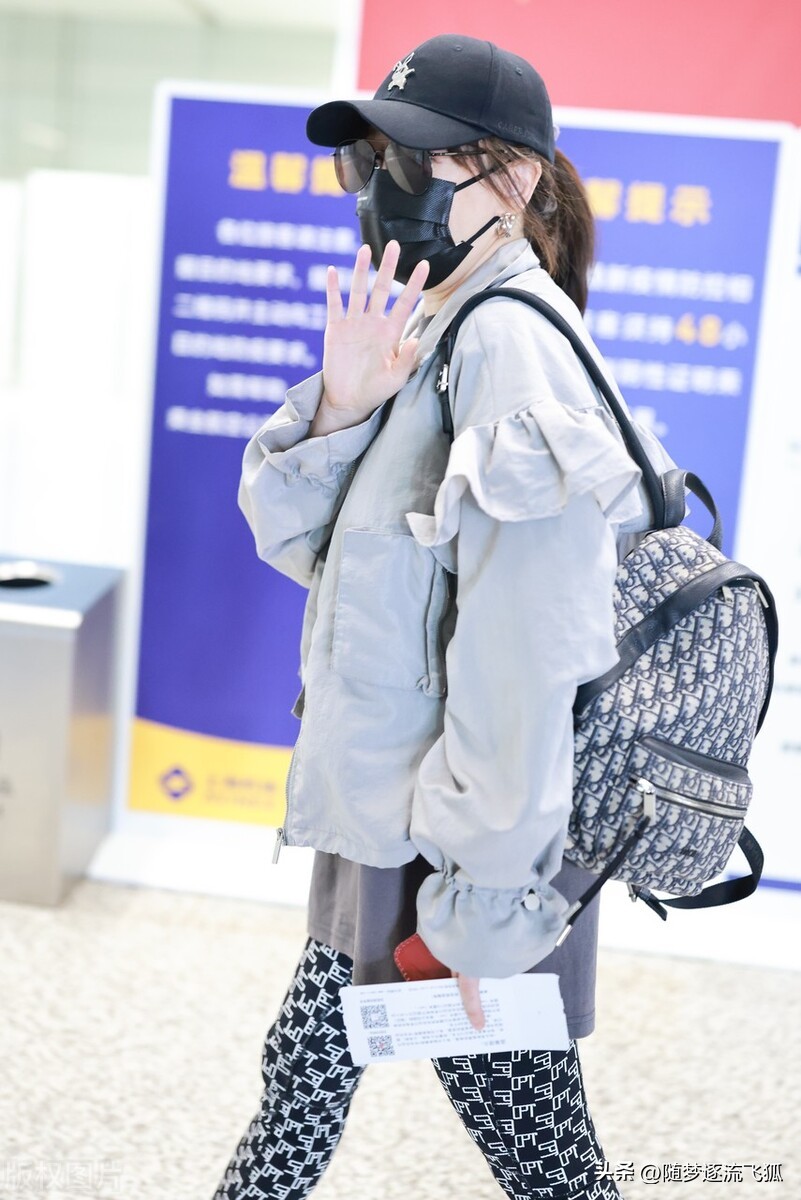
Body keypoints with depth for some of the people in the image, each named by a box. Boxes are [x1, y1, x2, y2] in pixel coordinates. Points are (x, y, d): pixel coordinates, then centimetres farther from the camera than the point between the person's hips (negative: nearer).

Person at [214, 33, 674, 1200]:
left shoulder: (510, 344, -21)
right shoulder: (427, 328, 8)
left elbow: (522, 653, -24)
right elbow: (299, 541, 5)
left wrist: (478, 904, -20)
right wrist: (339, 408, -14)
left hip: (461, 846, -9)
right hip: (384, 818, 9)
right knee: (305, 1070, 23)